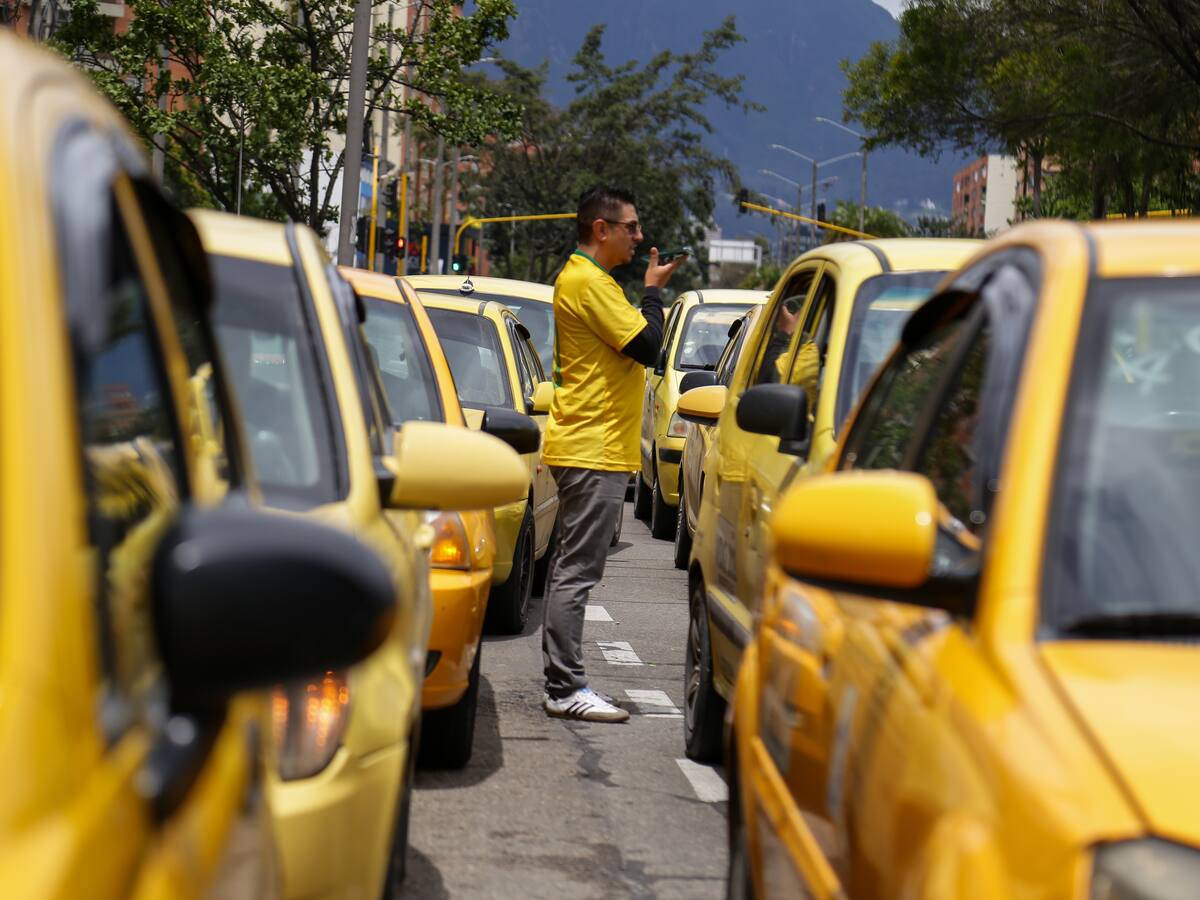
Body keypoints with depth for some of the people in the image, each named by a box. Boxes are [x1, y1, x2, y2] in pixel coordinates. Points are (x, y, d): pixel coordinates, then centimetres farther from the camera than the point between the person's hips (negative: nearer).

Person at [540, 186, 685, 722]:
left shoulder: (581, 278, 20)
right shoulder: (588, 282, -14)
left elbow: (629, 345, 23)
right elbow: (646, 345, -16)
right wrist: (653, 291, -4)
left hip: (582, 449, 11)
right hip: (594, 450, -11)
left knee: (570, 570, 12)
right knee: (576, 572, -10)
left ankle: (562, 683, 16)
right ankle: (565, 689, -9)